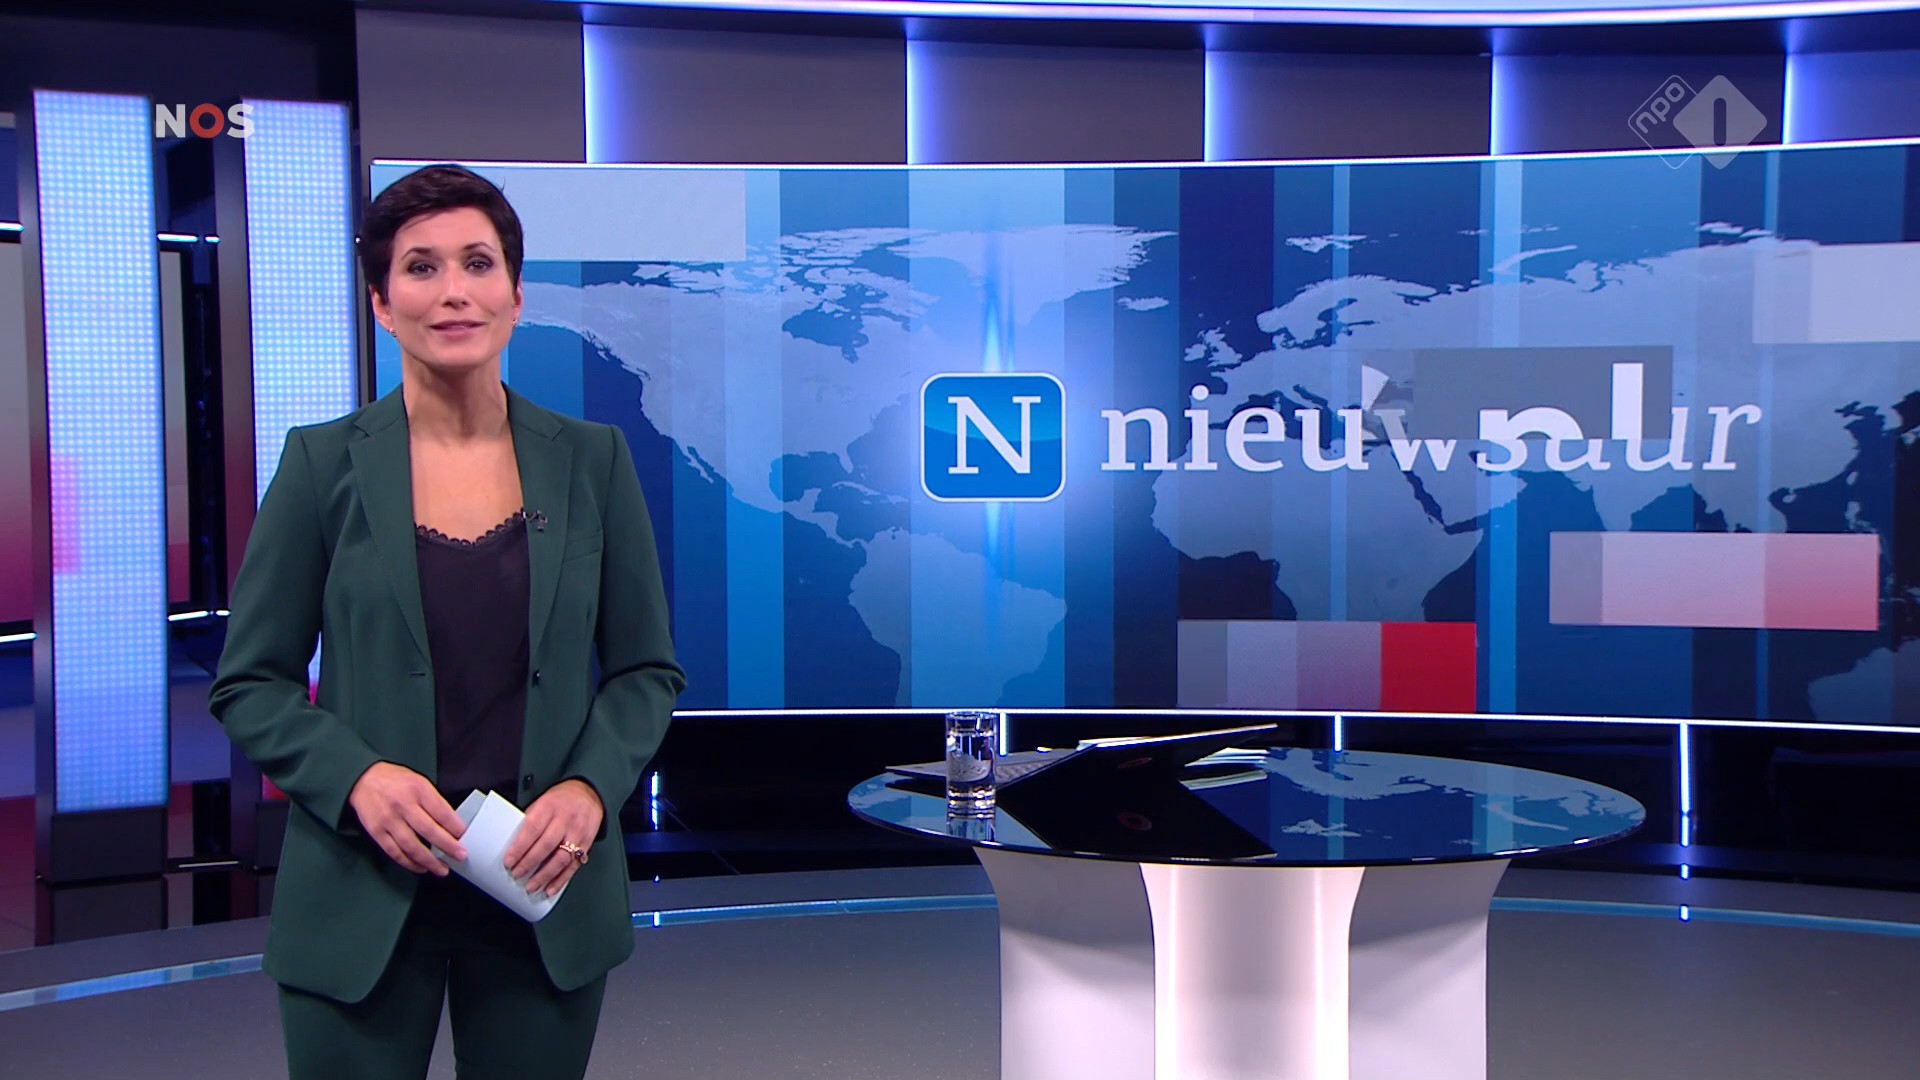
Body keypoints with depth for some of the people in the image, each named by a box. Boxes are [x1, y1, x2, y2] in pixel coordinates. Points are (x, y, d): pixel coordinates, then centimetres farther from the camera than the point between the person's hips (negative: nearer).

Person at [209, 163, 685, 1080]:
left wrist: (590, 787, -11)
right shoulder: (324, 461, -2)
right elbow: (249, 684, 0)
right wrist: (357, 777, -17)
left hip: (543, 885, 2)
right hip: (362, 897, -1)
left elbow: (647, 668, 6)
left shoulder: (590, 459, 2)